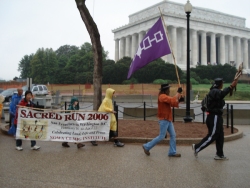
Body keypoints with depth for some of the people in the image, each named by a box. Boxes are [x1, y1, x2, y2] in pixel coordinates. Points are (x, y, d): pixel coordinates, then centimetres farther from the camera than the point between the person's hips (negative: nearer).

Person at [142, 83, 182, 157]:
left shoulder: (166, 96, 15)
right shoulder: (162, 96, -17)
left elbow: (173, 103, 12)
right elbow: (172, 100, -28)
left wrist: (178, 98, -5)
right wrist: (178, 92, -16)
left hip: (168, 119, 10)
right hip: (164, 120, -10)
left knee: (173, 135, 7)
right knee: (161, 137, -4)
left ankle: (172, 152, 13)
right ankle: (147, 146, 9)